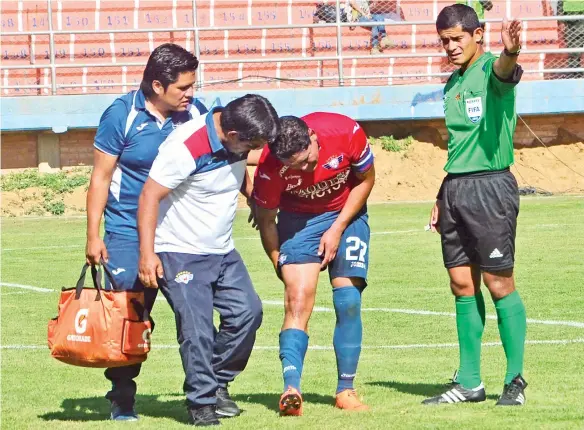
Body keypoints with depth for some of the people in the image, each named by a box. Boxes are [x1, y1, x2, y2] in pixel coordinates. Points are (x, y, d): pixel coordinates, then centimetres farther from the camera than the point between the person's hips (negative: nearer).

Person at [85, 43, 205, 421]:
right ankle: (122, 397, 12)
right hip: (129, 234, -3)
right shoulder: (122, 115, -9)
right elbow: (101, 177, -5)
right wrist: (93, 236, -6)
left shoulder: (195, 112, 1)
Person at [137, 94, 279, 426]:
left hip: (222, 251, 7)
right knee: (197, 327, -13)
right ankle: (202, 403, -1)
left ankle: (218, 383, 16)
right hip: (181, 254, -7)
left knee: (247, 312, -1)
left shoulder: (236, 140, -2)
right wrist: (147, 254, -25)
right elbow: (150, 196, -23)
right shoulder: (187, 147, -26)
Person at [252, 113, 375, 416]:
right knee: (298, 299, -17)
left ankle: (346, 391, 1)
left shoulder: (346, 133, -27)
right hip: (297, 218, -1)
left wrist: (337, 230, -12)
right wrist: (279, 263, -7)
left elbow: (366, 180, -8)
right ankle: (291, 390, -26)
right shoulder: (271, 166, -27)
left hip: (346, 213, 1)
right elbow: (265, 219, -9)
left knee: (348, 301, -8)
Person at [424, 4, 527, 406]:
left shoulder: (490, 70, -9)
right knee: (462, 285, 8)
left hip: (491, 186, -8)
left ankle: (516, 378, 5)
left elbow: (505, 71, -35)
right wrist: (442, 198, 21)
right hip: (455, 189, 8)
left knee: (499, 283, -4)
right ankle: (469, 383, 14)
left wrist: (510, 53, -59)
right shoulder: (453, 83, 16)